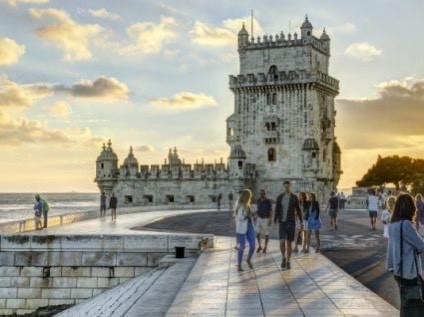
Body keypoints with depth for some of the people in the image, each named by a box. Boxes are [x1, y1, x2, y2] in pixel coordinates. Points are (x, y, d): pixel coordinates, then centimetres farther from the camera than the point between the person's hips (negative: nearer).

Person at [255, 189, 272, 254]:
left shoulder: (268, 201, -11)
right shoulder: (258, 201, 5)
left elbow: (270, 211, -9)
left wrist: (270, 220, -13)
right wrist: (256, 217, 14)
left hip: (266, 219, -5)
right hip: (259, 218, 5)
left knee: (266, 234, 4)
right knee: (257, 233, -1)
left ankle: (265, 247, 14)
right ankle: (259, 246, 13)